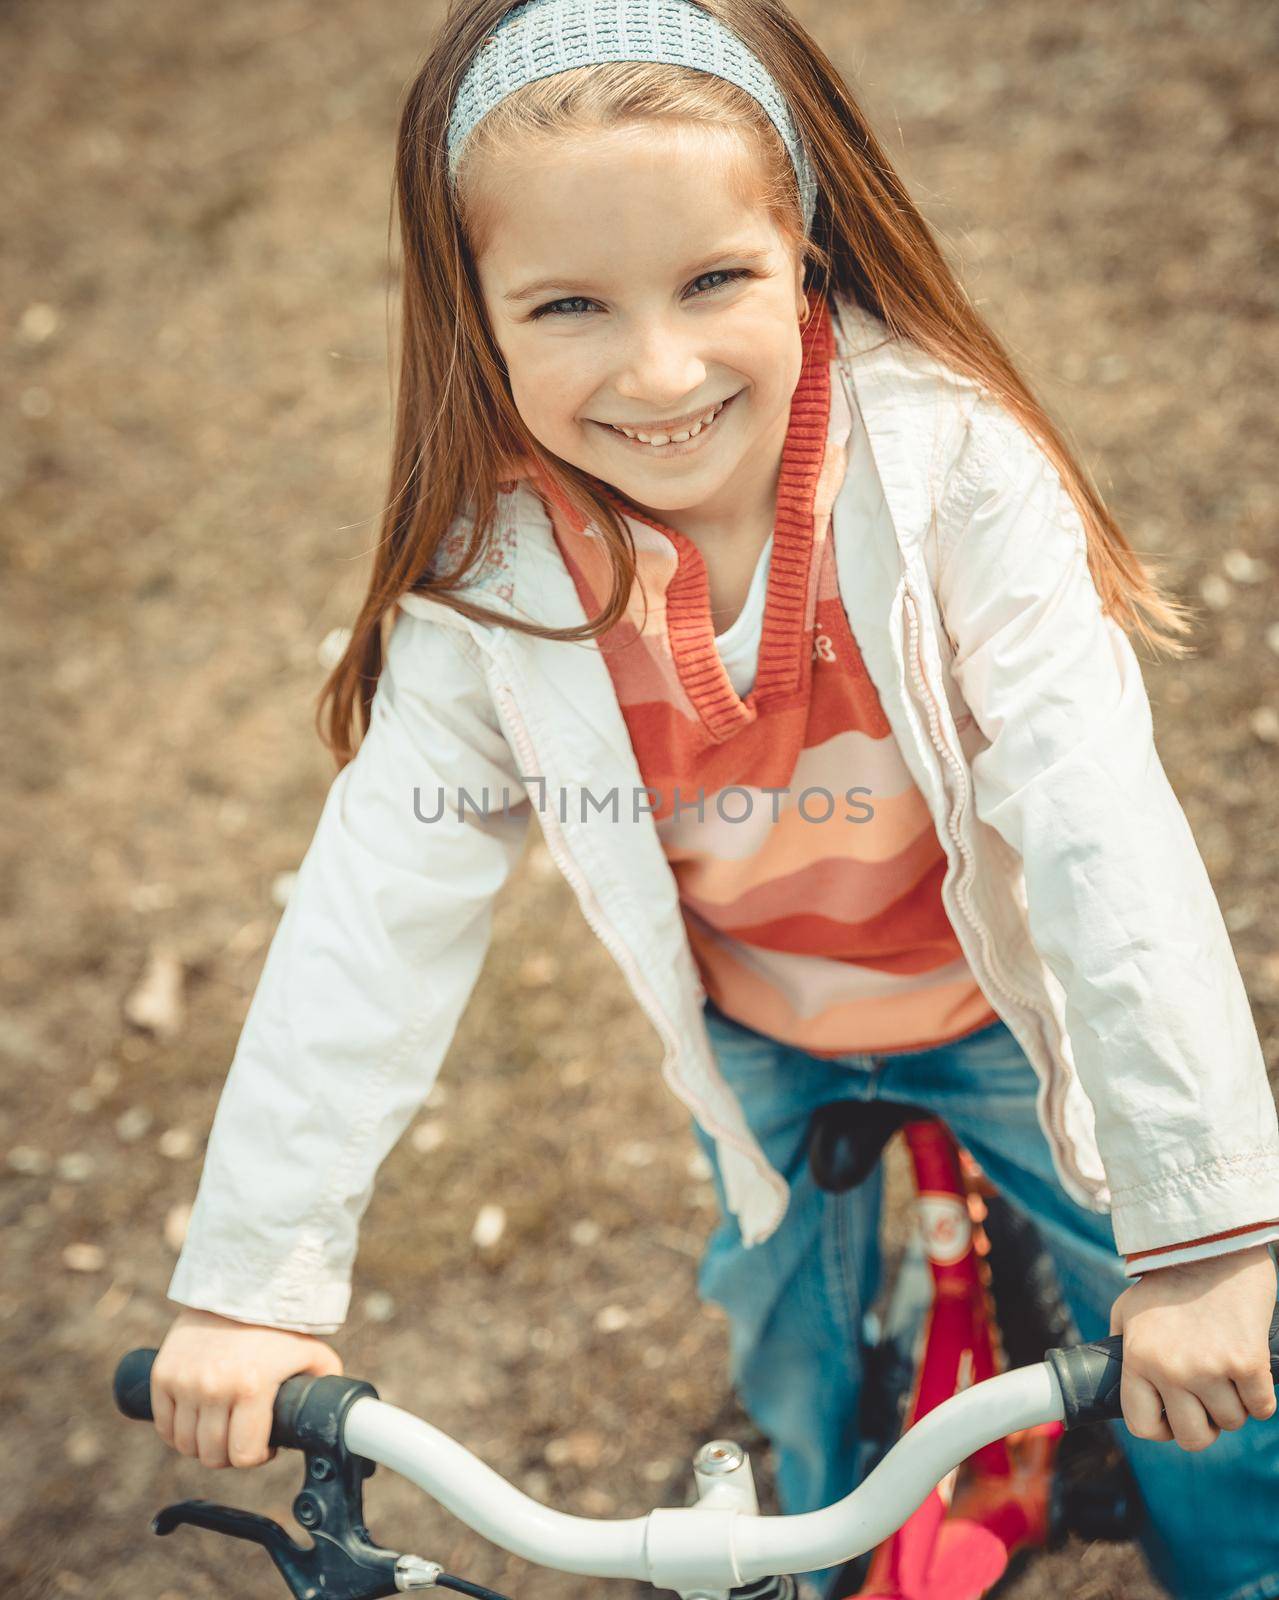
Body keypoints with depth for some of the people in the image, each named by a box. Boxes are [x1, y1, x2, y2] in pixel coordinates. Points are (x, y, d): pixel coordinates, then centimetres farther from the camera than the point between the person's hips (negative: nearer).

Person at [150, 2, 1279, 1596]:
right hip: (758, 1042, 2)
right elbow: (371, 913, -21)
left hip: (996, 1002, -1)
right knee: (797, 1383, 17)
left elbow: (1100, 832, -34)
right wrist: (252, 1277, -20)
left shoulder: (948, 464, -31)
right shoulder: (488, 576, -24)